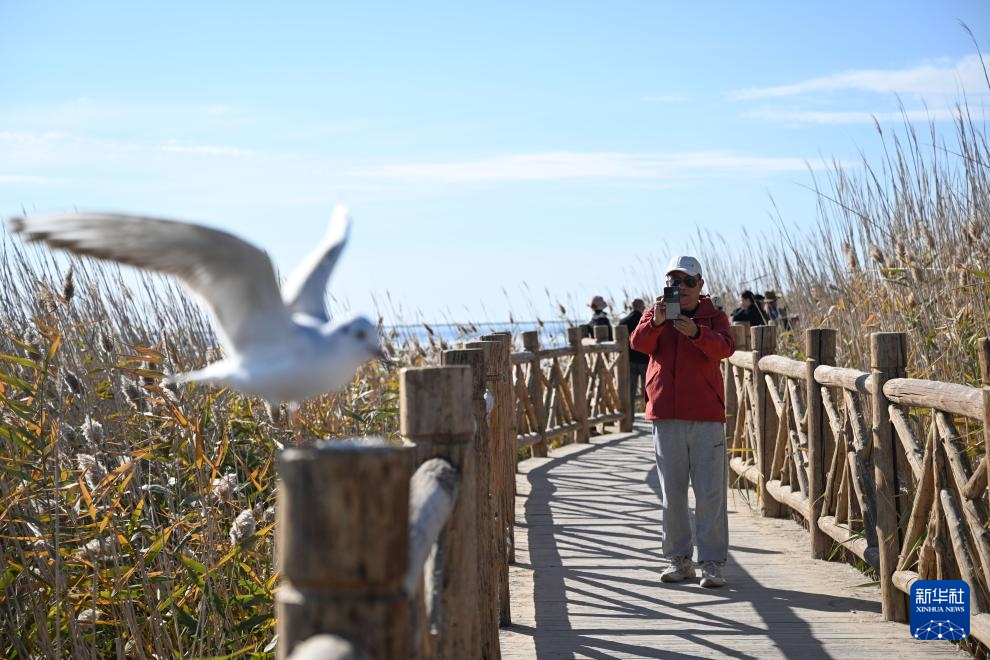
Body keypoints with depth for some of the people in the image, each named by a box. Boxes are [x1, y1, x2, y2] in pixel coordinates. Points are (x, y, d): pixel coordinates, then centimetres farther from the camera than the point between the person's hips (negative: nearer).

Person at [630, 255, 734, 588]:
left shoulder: (714, 316, 5)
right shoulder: (655, 314, 9)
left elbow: (724, 348, -15)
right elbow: (639, 343, -10)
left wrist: (696, 332, -33)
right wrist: (656, 322, -30)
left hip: (706, 415, -2)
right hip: (666, 415, 2)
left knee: (711, 493, -3)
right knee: (671, 493, 8)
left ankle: (712, 563, 1)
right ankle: (679, 559, 18)